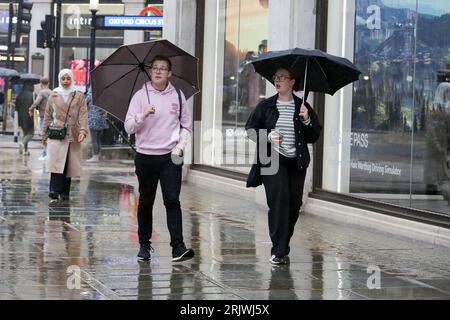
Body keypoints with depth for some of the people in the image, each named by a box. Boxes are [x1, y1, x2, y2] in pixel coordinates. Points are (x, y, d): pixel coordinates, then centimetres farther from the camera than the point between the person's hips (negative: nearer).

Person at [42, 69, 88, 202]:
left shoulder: (79, 96, 8)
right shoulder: (53, 96, 10)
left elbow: (83, 115, 1)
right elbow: (48, 116, 15)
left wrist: (83, 130, -14)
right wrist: (44, 134, 13)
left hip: (72, 135, 1)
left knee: (69, 165, 3)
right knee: (56, 162, -14)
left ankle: (65, 193, 11)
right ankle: (54, 192, -19)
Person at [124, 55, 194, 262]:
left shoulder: (178, 96, 7)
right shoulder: (140, 96, 2)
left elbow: (186, 126, 14)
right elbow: (128, 127, -4)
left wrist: (180, 145, -3)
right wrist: (143, 115, -20)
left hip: (170, 157, 0)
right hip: (145, 157, 0)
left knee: (172, 200, -9)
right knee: (145, 202, 9)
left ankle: (178, 246, -14)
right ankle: (144, 245, 19)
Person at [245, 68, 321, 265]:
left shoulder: (303, 107, 7)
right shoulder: (266, 106, 6)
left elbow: (314, 137, 6)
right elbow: (250, 129, 8)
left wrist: (307, 120, -12)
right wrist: (267, 136, -10)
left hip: (296, 162, 2)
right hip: (273, 160, -2)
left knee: (294, 204, 3)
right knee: (279, 198, -17)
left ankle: (282, 247, 21)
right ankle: (279, 252, -17)